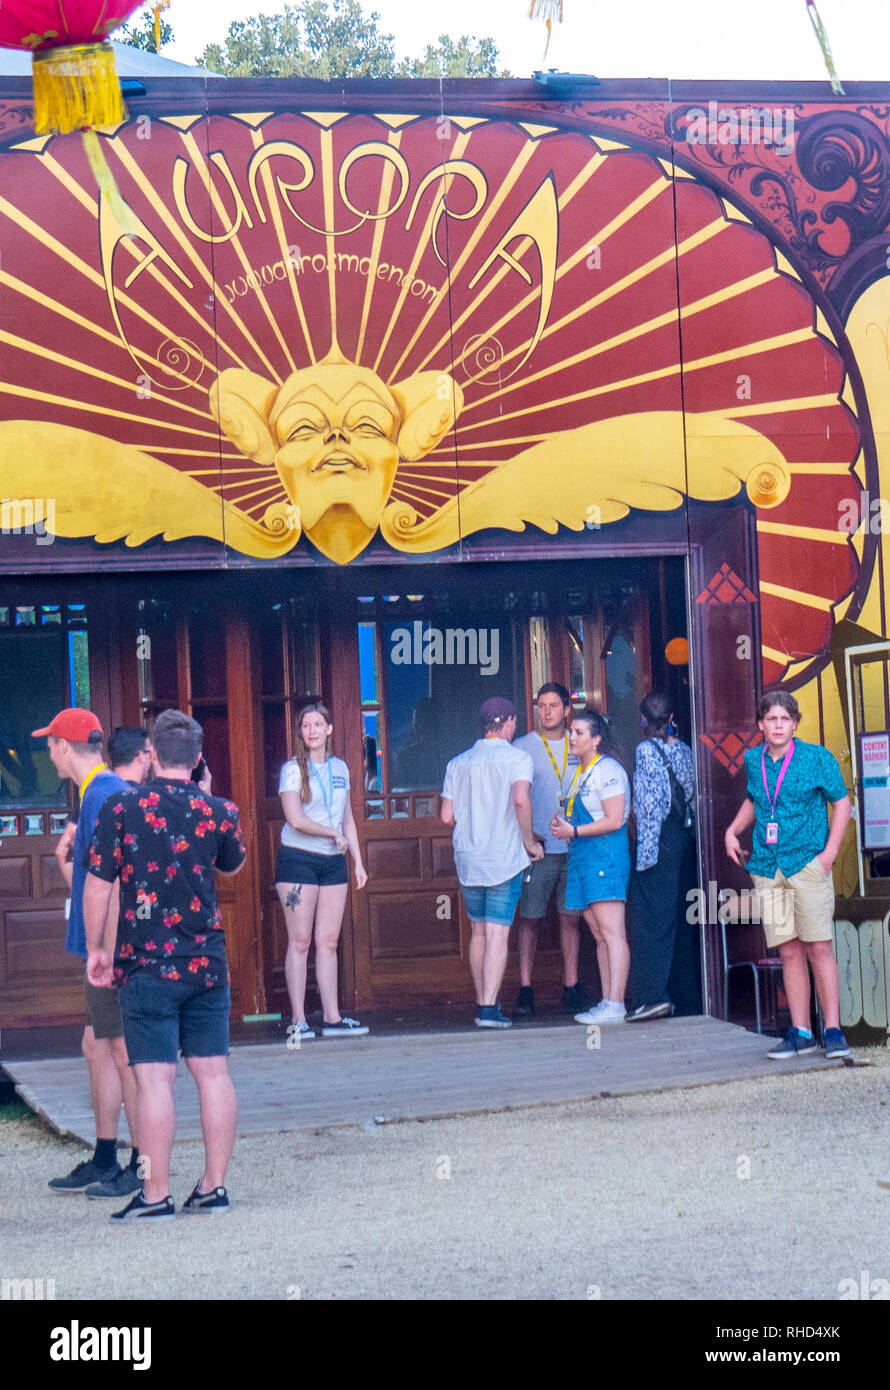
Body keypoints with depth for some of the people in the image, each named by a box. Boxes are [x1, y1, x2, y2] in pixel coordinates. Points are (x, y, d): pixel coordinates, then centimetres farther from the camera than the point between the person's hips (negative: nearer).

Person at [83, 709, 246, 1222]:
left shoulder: (121, 809, -8)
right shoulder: (218, 810, 0)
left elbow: (98, 887, -5)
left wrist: (95, 949, 7)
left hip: (147, 965, -3)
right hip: (208, 962, 3)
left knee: (155, 1078, -3)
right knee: (213, 1071, 8)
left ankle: (156, 1195, -2)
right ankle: (214, 1185, 12)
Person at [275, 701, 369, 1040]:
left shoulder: (339, 768, 13)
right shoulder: (293, 769, -4)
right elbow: (295, 819, -14)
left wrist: (358, 860, 15)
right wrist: (333, 833, -6)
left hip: (333, 862, 5)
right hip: (298, 859, -5)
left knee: (329, 941, 5)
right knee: (300, 941, -5)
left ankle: (332, 1017, 7)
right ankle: (298, 1021, -3)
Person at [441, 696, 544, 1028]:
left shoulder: (457, 763, 9)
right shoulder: (518, 758, -5)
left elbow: (446, 817, 7)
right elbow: (521, 800, -21)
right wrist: (530, 842, -9)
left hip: (467, 859, 5)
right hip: (504, 858, -5)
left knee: (478, 931, 17)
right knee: (498, 934, -5)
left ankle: (481, 1003, 22)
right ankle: (489, 1009, -13)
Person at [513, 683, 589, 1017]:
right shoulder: (521, 748, 4)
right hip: (538, 848, -2)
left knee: (571, 917, 5)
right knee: (530, 918, -2)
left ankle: (571, 986, 11)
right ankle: (525, 990, 1)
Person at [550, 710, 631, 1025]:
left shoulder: (607, 770, -10)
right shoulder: (581, 771, 19)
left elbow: (614, 820, -16)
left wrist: (574, 831, -12)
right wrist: (561, 823, 10)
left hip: (605, 854, -10)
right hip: (583, 856, 10)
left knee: (611, 932, -12)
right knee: (598, 933, 8)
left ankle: (615, 1006, -15)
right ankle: (607, 1002, 10)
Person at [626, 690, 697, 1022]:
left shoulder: (647, 749, -9)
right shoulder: (684, 750, 11)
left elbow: (650, 802, -14)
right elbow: (693, 795, 11)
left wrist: (646, 851, -15)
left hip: (659, 838, -7)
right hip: (685, 837, 7)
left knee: (652, 917, -7)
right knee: (680, 915, 11)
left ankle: (654, 995, -12)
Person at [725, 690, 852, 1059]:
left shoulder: (817, 758, -2)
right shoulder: (753, 761, 10)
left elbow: (841, 803, 2)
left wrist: (830, 852, -6)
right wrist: (733, 831, 13)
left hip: (807, 863, -4)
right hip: (767, 868, 4)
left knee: (818, 947, -6)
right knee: (789, 951, 5)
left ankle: (833, 1030, -1)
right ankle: (800, 1032, 10)